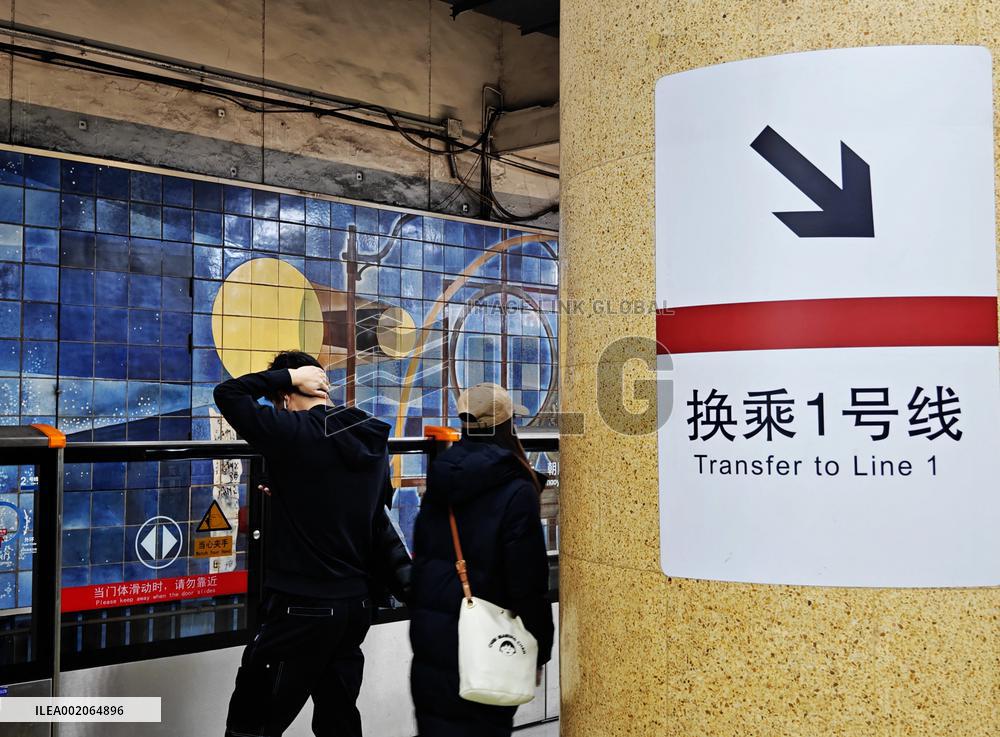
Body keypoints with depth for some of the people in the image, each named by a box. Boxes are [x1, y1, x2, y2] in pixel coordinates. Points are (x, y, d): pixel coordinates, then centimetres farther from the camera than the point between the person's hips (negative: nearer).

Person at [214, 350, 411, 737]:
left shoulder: (294, 432, -15)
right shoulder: (370, 440, 7)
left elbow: (226, 393, -8)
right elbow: (377, 523, 15)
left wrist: (287, 375, -3)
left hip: (303, 608, -7)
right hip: (356, 604, 7)